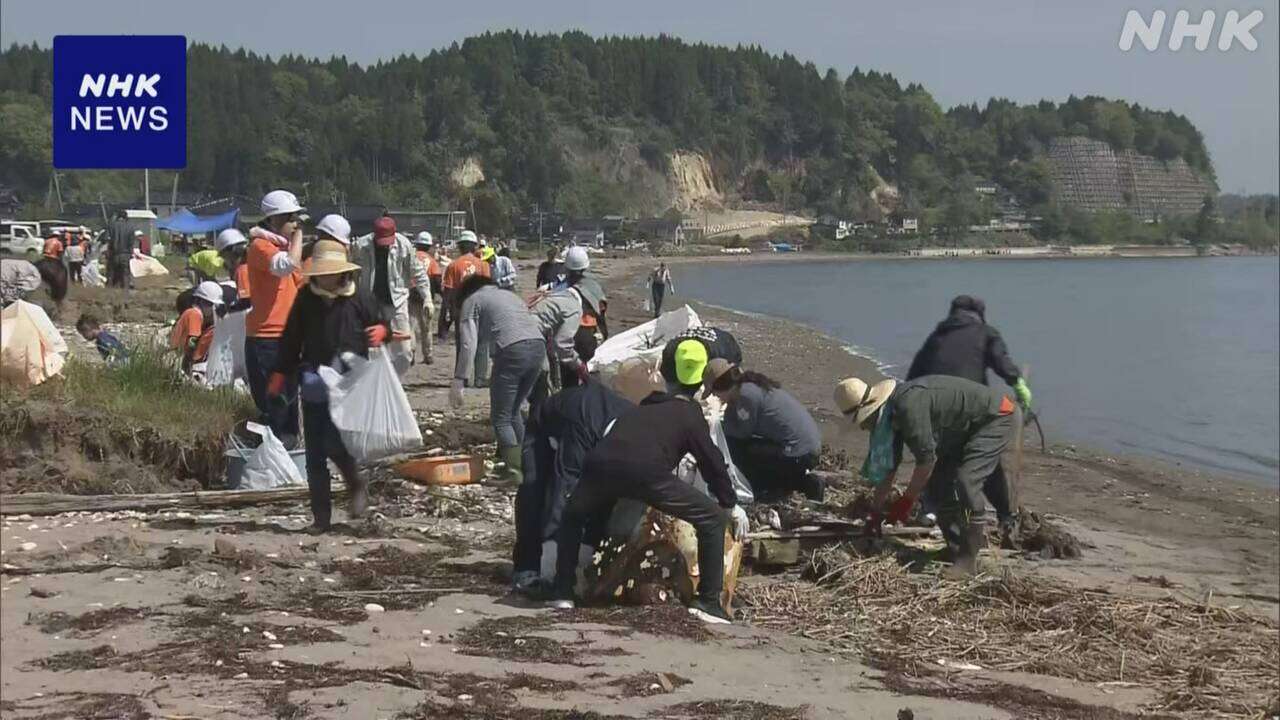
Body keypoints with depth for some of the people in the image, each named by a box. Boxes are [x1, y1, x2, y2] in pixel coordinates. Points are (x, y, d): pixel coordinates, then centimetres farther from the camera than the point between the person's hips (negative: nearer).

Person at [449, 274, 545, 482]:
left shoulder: (472, 301, 13)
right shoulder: (509, 295, 33)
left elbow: (468, 345, 1)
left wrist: (458, 382, -1)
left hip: (512, 350, -7)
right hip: (538, 346, 7)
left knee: (500, 417, 1)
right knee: (514, 411, 22)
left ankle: (516, 472, -8)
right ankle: (519, 462, 26)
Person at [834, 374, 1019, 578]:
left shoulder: (908, 405, -32)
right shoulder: (891, 412, -1)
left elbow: (927, 458, -29)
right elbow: (887, 467, 8)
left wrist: (906, 501, -19)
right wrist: (876, 511, 10)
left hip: (996, 417, -10)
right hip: (966, 429, 10)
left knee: (965, 481, -23)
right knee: (936, 484, 4)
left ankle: (968, 559, -17)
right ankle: (958, 551, 10)